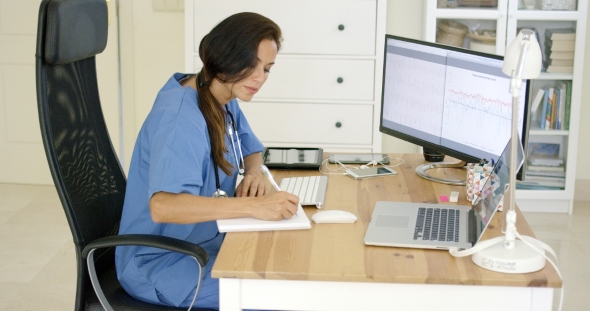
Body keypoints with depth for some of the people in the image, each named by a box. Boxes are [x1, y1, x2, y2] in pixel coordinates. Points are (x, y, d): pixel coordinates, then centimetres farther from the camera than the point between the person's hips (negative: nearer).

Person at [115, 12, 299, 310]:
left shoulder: (225, 101, 2)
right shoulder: (180, 117, -25)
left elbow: (251, 150, 20)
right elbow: (163, 206, -38)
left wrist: (254, 173, -5)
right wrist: (254, 205, -43)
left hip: (206, 245, 9)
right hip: (162, 263, -8)